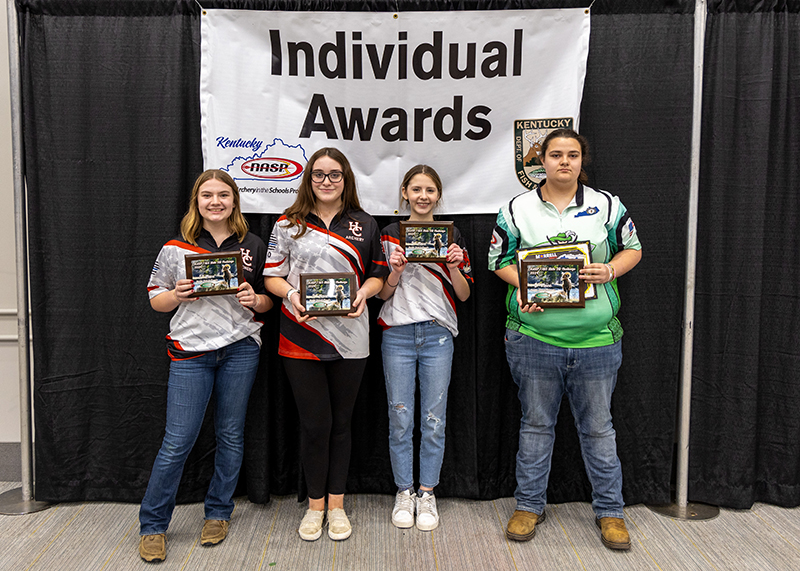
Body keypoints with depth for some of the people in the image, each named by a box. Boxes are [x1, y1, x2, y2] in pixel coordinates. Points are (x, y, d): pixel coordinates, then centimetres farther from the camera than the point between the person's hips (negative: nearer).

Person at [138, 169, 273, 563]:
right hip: (190, 351, -1)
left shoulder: (253, 247, 6)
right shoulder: (176, 248, 3)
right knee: (177, 441, -2)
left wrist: (255, 300, -9)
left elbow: (268, 299, 13)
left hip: (240, 349, 2)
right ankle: (152, 525, 14)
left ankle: (218, 513, 28)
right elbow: (155, 298, 8)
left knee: (230, 435, 10)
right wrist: (177, 295, -13)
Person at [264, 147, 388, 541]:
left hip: (349, 337, 1)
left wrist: (364, 292, -10)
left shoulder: (364, 224, 9)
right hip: (301, 339, -1)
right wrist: (291, 294, -15)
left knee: (340, 422, 10)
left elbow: (378, 273, 11)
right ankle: (315, 505, 23)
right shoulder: (288, 224, 5)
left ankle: (336, 505, 25)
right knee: (314, 424, 3)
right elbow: (271, 275, 5)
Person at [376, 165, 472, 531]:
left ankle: (427, 494, 17)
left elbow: (464, 294, 7)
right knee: (400, 418, 3)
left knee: (434, 419, 3)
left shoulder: (451, 234, 8)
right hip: (397, 333, 0)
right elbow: (382, 294, 5)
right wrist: (396, 272, -14)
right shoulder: (389, 234, 5)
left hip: (438, 335, 1)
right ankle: (404, 492, 17)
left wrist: (454, 266, -11)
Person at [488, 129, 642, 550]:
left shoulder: (607, 206, 5)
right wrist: (522, 287, -12)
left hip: (595, 337, 0)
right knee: (536, 423, 12)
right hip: (533, 335, 0)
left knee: (598, 426, 10)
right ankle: (529, 504, 27)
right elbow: (499, 260, 7)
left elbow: (632, 248, 13)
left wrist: (611, 270, -8)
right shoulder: (517, 209, 3)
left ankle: (609, 510, 25)